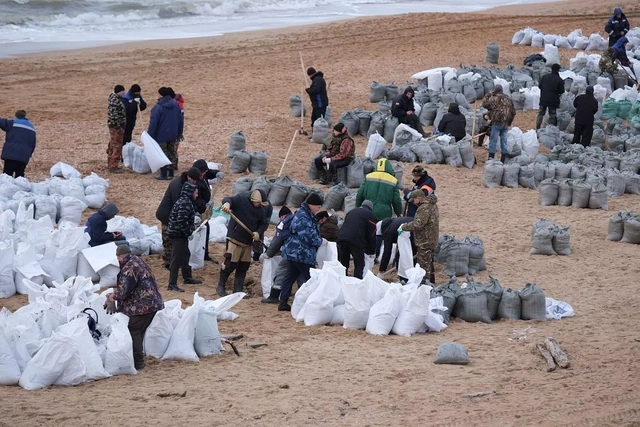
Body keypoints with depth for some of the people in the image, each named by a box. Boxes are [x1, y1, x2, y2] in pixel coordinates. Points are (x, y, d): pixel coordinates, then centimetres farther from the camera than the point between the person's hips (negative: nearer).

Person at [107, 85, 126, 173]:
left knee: (113, 146, 18)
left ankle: (111, 164, 27)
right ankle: (113, 166, -1)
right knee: (117, 146, -5)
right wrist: (119, 127, -21)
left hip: (114, 127, 10)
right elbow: (114, 115, -24)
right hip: (116, 127, -10)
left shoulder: (117, 99, 12)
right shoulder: (115, 100, -20)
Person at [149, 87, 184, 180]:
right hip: (173, 135, 6)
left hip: (161, 135, -6)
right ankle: (171, 173, 20)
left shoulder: (158, 107, -17)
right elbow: (180, 120, 11)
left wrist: (150, 135, -13)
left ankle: (163, 174, 3)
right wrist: (179, 133, 20)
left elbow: (153, 123, -19)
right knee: (172, 153, 15)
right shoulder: (175, 105, 4)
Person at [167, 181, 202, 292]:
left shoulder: (184, 201, 13)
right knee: (177, 259, -7)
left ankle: (187, 277, 41)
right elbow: (182, 221, -27)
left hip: (179, 234, 11)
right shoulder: (185, 203, -20)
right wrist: (188, 233, -18)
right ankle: (172, 284, -4)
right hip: (178, 235, -11)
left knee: (185, 255, 24)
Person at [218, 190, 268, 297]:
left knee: (244, 266, 9)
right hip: (234, 239, -6)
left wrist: (258, 232, -4)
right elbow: (228, 199, -20)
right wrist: (227, 203, -45)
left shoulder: (261, 210, 8)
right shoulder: (241, 200, -8)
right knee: (230, 264, -7)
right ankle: (220, 287, 9)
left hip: (247, 242, 6)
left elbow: (263, 224, 16)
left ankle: (238, 289, 21)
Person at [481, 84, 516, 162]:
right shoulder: (508, 99, 13)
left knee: (493, 141, -1)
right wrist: (509, 122, 25)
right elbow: (513, 112, 17)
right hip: (506, 124, 6)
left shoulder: (494, 98, -9)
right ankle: (503, 160, 11)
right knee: (504, 141, 10)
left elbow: (484, 104, -5)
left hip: (497, 123, -6)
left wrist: (488, 95, 7)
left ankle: (491, 158, -5)